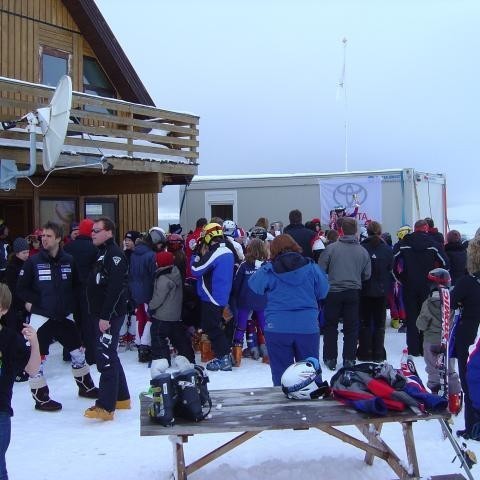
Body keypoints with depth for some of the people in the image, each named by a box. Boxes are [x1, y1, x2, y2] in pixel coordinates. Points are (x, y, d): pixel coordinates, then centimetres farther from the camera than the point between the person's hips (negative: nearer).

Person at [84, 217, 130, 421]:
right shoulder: (101, 253, 17)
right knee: (109, 356, 16)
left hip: (110, 315, -10)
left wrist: (105, 316, -25)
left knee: (106, 358, -9)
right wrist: (96, 313, 17)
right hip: (100, 314, 10)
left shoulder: (114, 254, -14)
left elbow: (115, 288, -23)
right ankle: (122, 398, 26)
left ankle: (105, 407, -7)